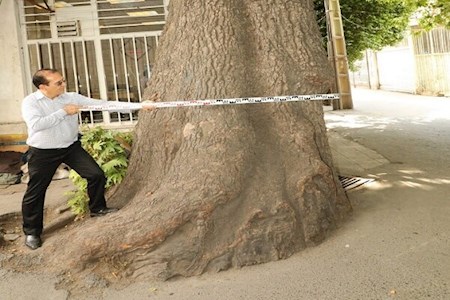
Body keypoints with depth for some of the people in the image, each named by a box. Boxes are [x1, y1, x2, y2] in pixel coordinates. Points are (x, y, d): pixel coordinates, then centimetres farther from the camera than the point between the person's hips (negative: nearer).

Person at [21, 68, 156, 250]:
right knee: (35, 193, 5)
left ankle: (97, 208, 23)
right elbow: (36, 124, -31)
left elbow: (103, 104, -13)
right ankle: (32, 232, 25)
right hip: (43, 153, -3)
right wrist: (64, 111, -26)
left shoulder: (72, 98, -7)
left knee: (96, 174, -2)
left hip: (71, 147, 3)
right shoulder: (30, 102, -13)